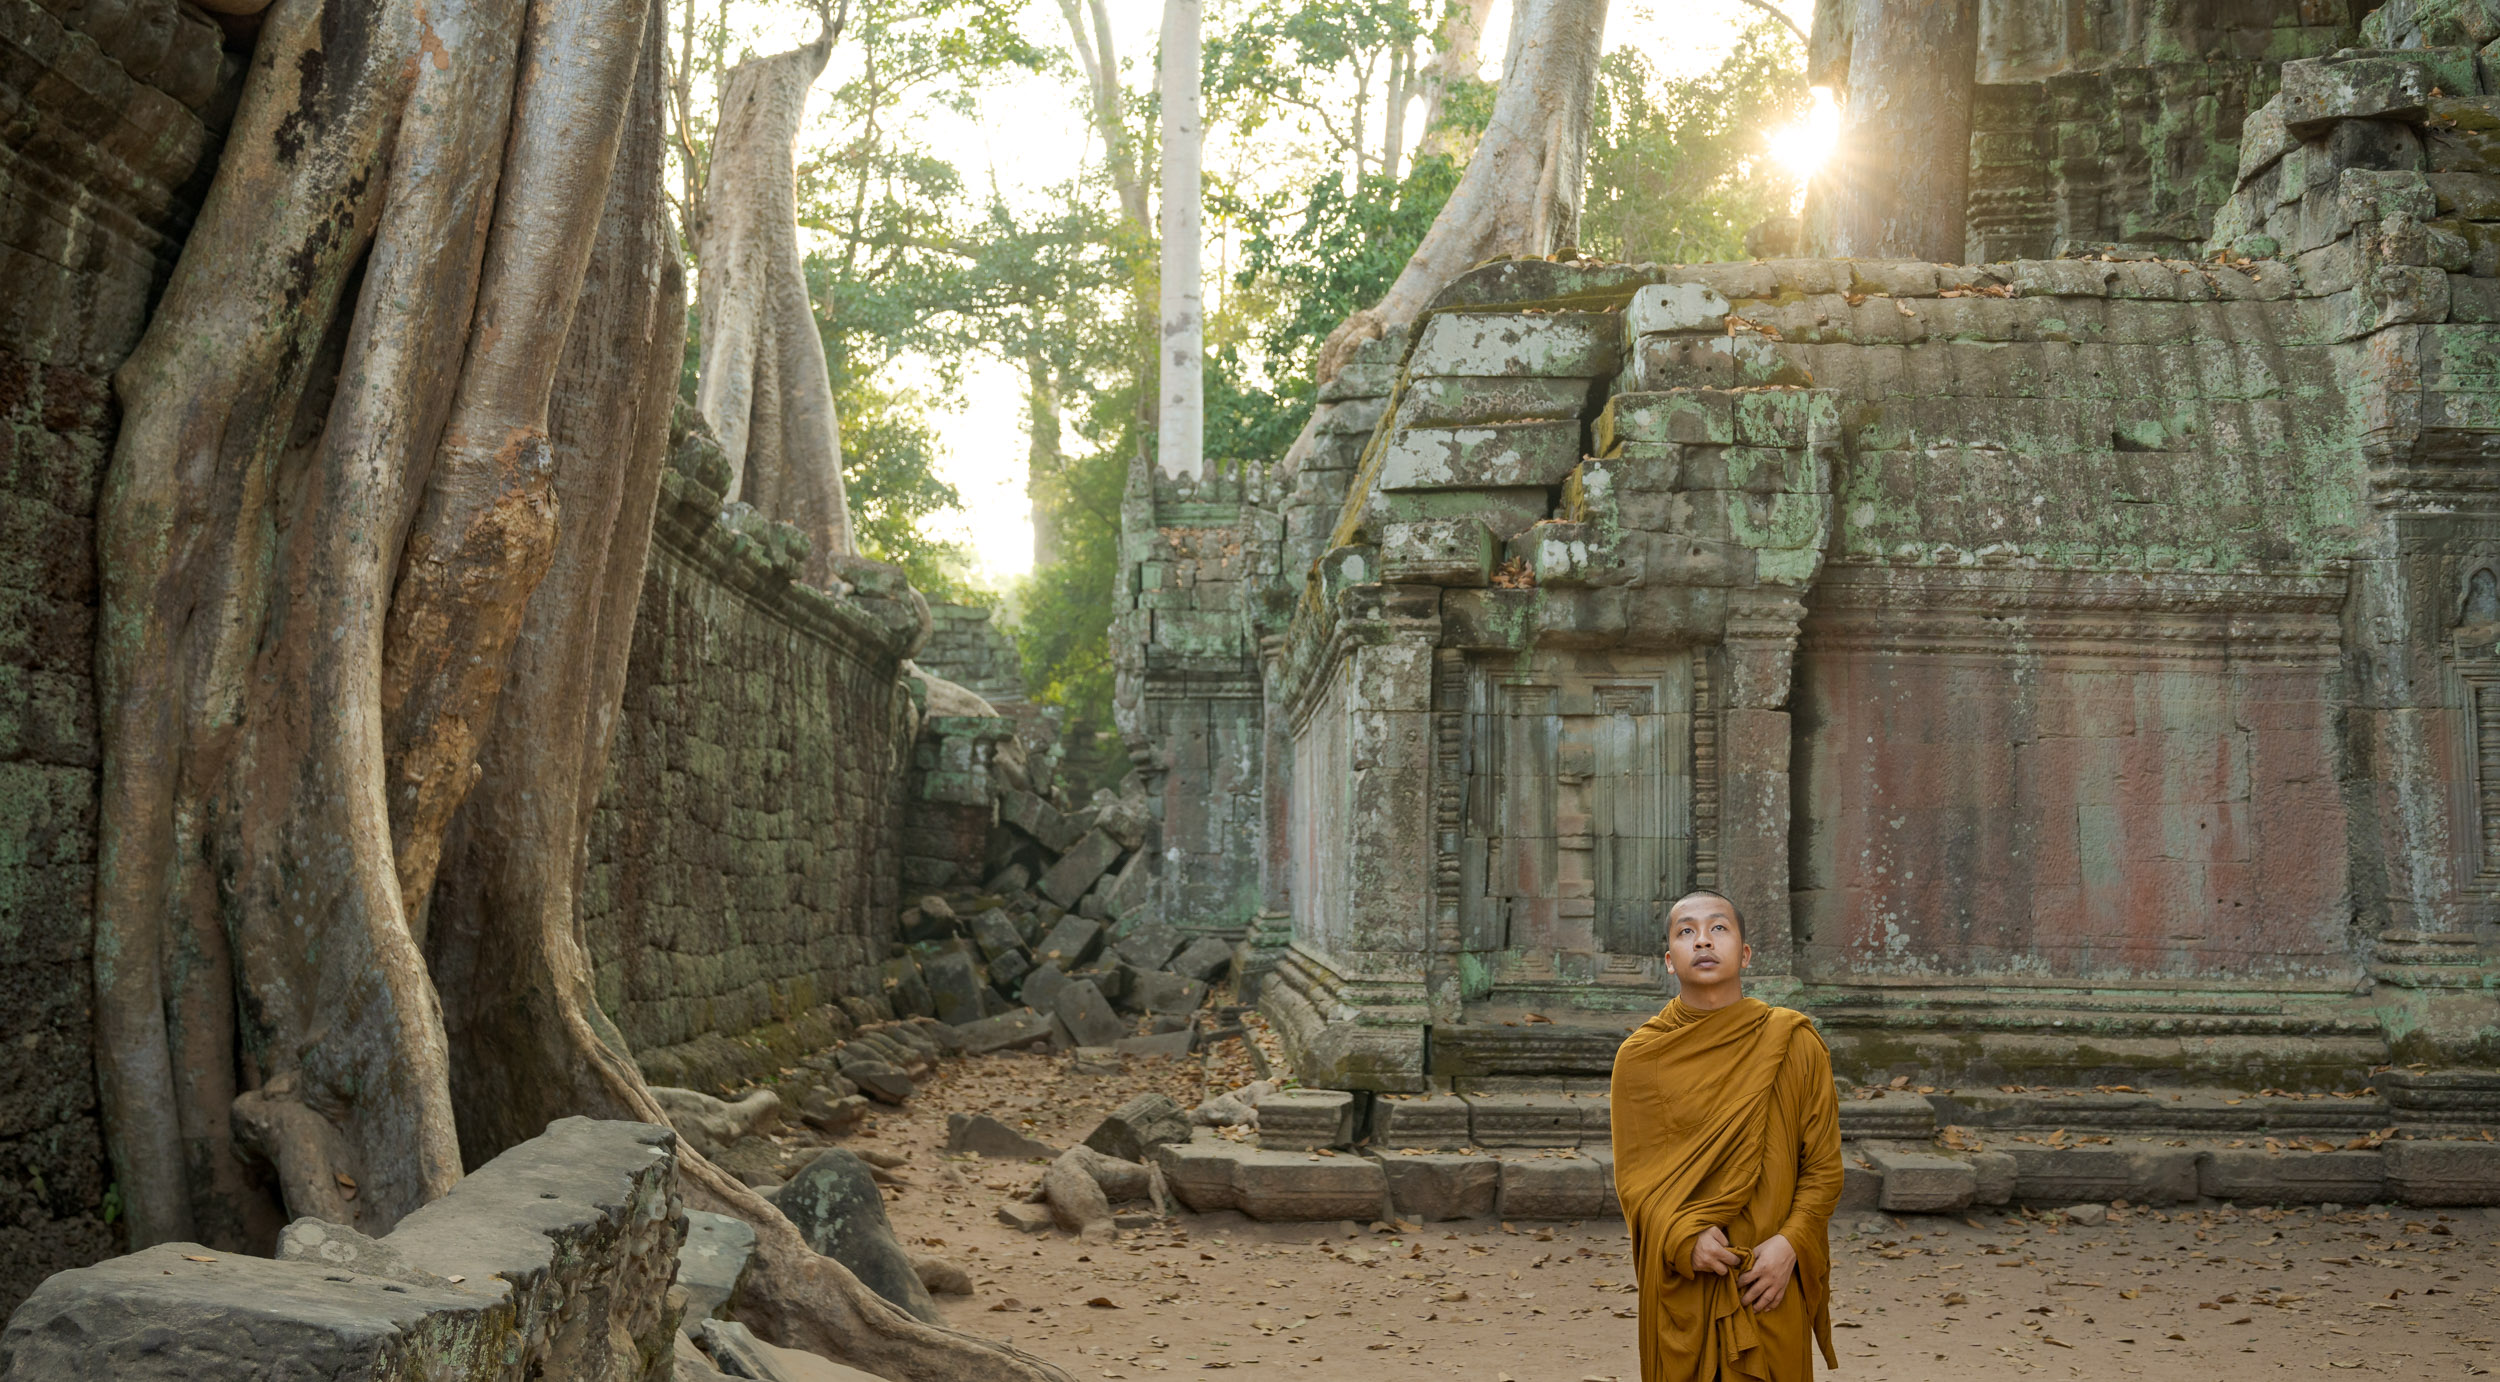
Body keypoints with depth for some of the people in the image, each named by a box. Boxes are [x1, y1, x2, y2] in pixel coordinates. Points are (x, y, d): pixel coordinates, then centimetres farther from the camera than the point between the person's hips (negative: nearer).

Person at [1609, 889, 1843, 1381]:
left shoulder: (1796, 1044, -2)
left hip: (1769, 1285, -1)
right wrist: (1683, 1238, -16)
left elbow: (1824, 1166, -1)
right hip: (1677, 1285, 1)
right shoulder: (1639, 1057, 0)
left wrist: (1789, 1242, -15)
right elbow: (1633, 1174, 0)